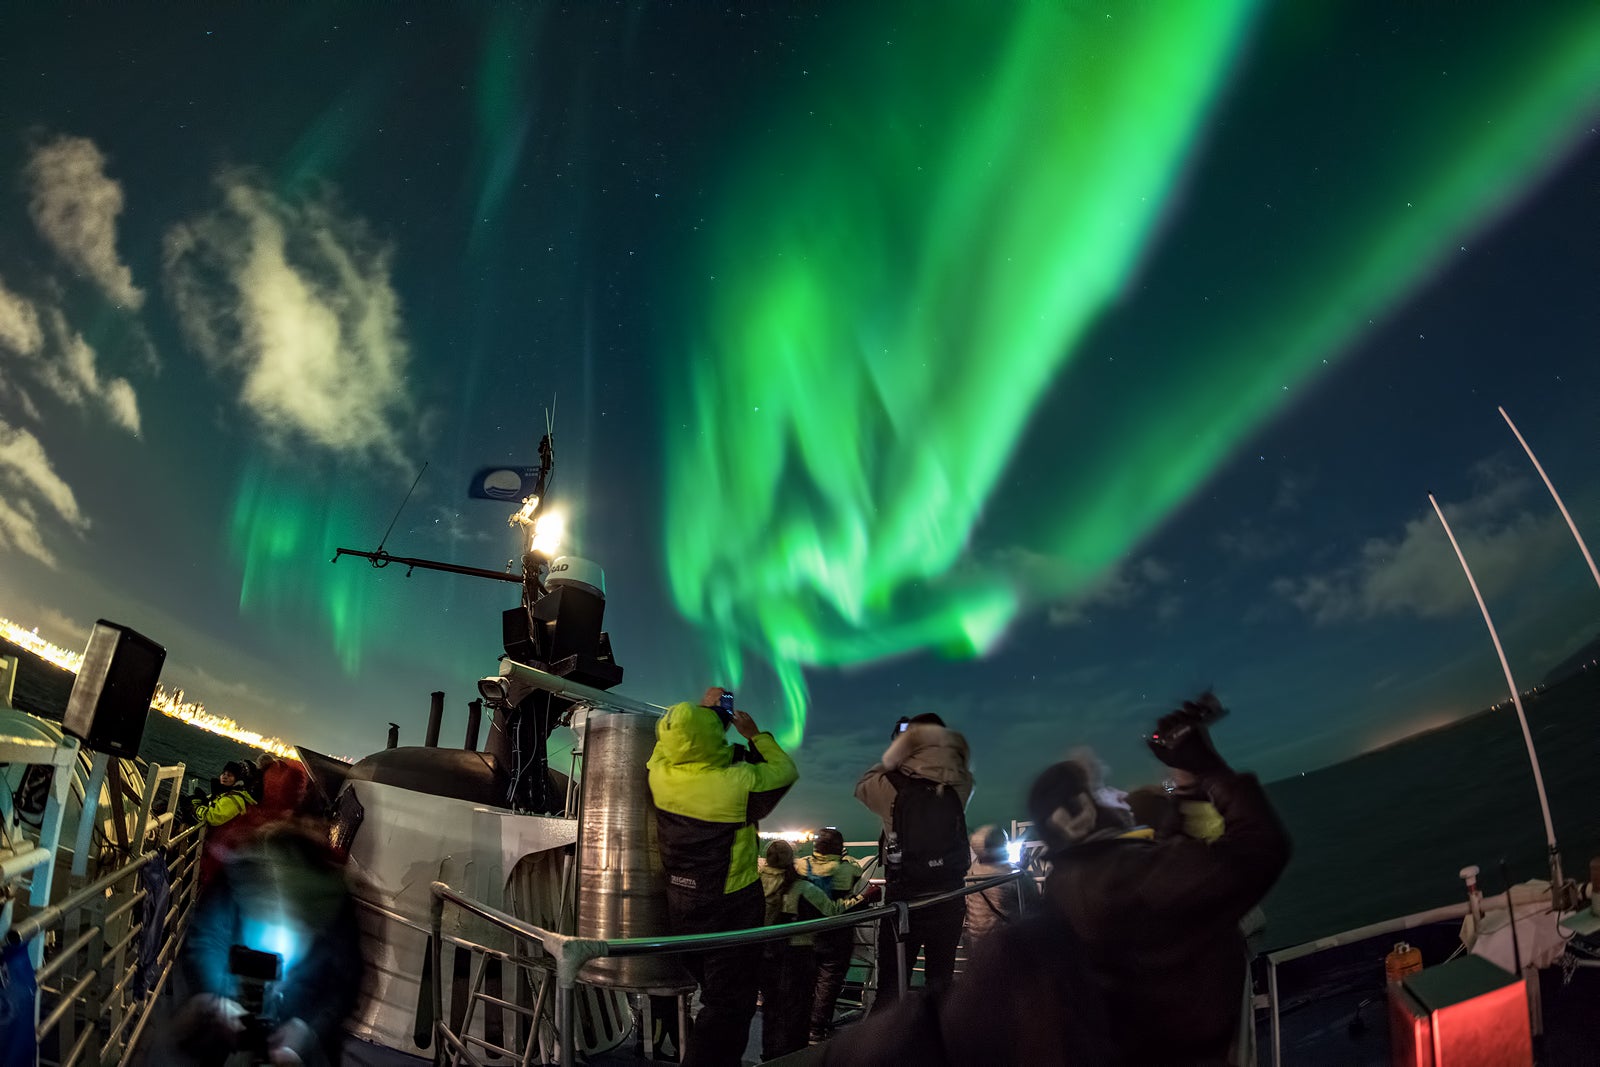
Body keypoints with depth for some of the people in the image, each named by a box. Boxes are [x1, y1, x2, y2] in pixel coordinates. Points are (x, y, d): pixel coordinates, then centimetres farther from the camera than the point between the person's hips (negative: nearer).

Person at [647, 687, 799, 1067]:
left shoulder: (660, 772, -11)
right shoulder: (739, 782, -25)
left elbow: (668, 732, 12)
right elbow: (785, 773, -6)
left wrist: (701, 709, 16)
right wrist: (756, 735, 3)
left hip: (680, 903, 6)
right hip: (731, 907, -6)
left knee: (715, 990, 26)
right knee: (729, 1003, 4)